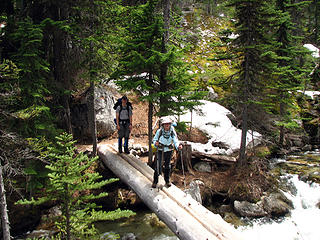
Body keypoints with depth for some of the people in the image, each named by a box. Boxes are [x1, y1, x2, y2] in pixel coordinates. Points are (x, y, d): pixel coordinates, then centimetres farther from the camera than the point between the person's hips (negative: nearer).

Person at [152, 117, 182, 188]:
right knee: (158, 165, -8)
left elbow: (175, 141, -17)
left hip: (169, 150, 2)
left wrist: (178, 146, -38)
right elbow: (154, 139, -6)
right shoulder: (159, 131, -15)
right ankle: (155, 181, 8)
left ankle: (167, 181, 29)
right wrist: (155, 143, -28)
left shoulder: (172, 132, -13)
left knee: (167, 166, 12)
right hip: (160, 150, -2)